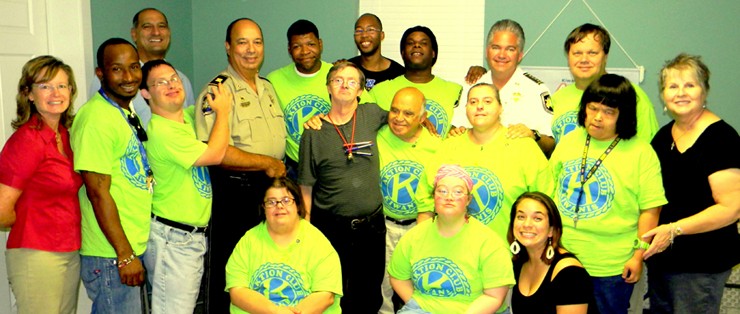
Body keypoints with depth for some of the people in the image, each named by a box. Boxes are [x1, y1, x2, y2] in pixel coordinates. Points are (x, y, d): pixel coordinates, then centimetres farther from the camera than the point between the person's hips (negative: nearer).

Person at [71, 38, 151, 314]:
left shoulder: (128, 112, 12)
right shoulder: (96, 118, -18)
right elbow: (98, 192, -20)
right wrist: (125, 255, -19)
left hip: (132, 248, 9)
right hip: (110, 256, -9)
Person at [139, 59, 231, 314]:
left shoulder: (186, 119, 7)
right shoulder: (161, 131, -20)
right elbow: (215, 155, -22)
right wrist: (223, 111, -10)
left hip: (194, 234, 9)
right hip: (171, 238, -9)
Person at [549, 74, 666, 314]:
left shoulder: (641, 152, -7)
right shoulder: (569, 141, 5)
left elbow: (650, 208, -7)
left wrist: (639, 254, -9)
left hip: (611, 265, -3)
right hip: (562, 255, 4)